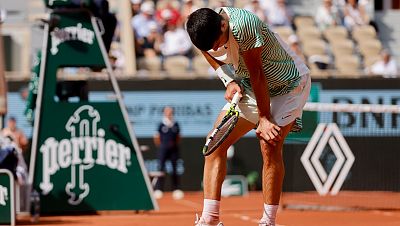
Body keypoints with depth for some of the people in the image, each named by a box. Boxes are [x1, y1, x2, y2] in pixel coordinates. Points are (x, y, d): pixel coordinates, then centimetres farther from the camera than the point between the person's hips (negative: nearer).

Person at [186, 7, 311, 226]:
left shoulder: (242, 26, -34)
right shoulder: (205, 33, -14)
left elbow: (257, 75, -27)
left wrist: (265, 119, -21)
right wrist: (229, 81, -14)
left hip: (288, 84, -6)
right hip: (249, 88, 7)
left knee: (270, 148, -21)